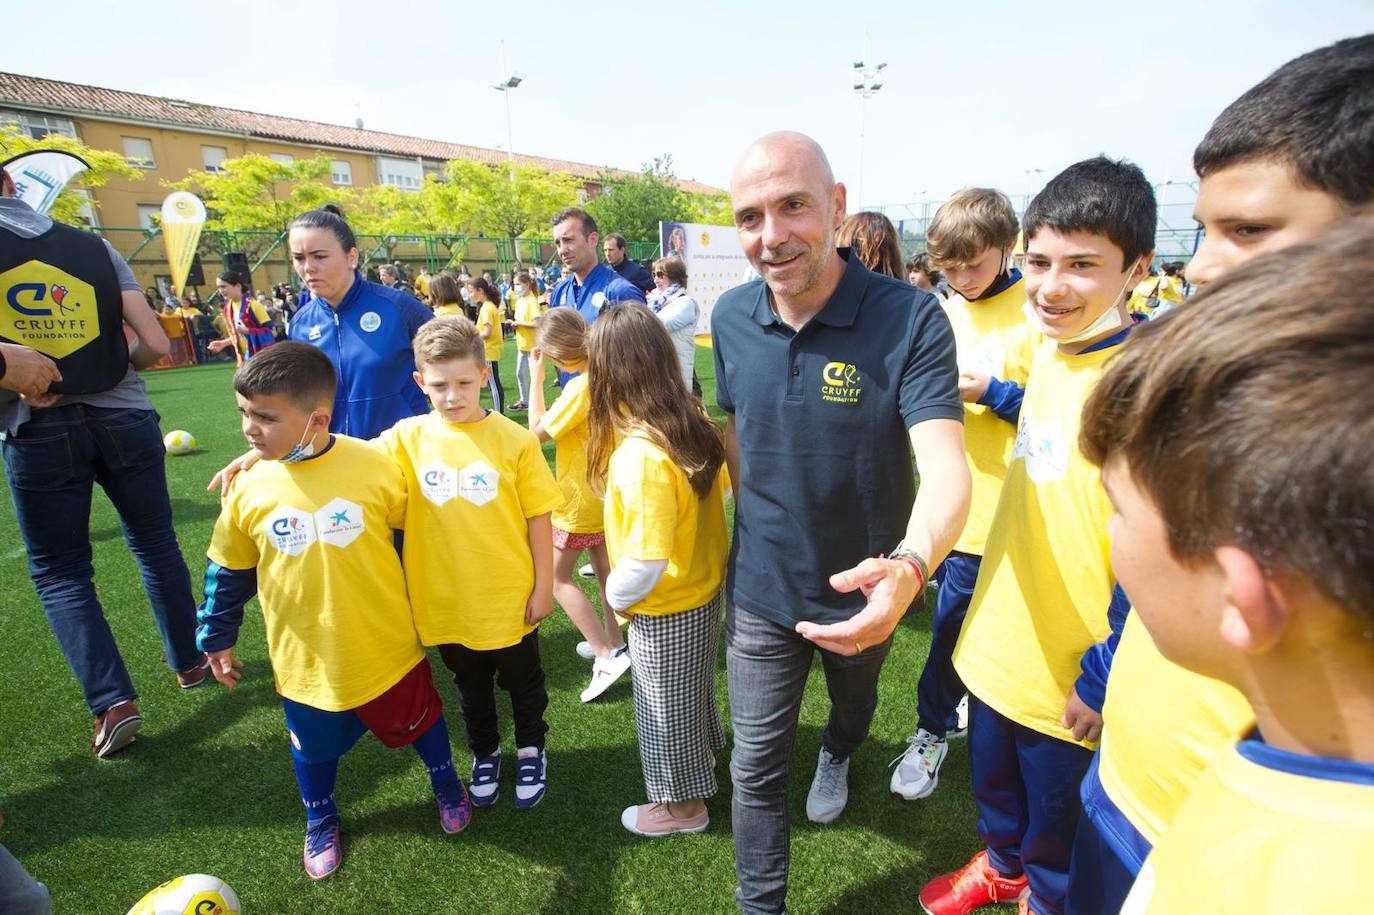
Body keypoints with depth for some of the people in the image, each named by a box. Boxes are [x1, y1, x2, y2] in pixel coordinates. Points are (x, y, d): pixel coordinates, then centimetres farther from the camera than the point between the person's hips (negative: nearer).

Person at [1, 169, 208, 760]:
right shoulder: (96, 248, 5)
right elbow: (155, 345, 0)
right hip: (124, 417, 3)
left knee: (59, 572, 9)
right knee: (156, 545, 15)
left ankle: (111, 700, 3)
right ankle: (189, 663, 28)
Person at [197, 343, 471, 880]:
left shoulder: (372, 465, -19)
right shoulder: (248, 488, -11)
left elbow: (411, 534, -3)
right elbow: (227, 571, 4)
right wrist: (216, 638, 12)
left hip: (386, 644, -2)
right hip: (305, 658, 2)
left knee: (419, 719, 18)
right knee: (315, 745, 22)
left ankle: (446, 784, 48)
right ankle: (321, 820, 52)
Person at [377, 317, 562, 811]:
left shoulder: (514, 440, -15)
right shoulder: (406, 439, -9)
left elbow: (538, 517, -10)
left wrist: (544, 585, -6)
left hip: (511, 598, -2)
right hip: (447, 600, 2)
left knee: (523, 681, 21)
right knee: (471, 687, 25)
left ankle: (530, 750, 47)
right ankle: (484, 753, 50)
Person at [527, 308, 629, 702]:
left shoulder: (581, 386, -27)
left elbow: (538, 430, -15)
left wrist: (536, 377, -10)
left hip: (581, 499, -9)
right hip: (604, 492, 9)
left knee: (557, 576, 5)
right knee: (604, 568, 20)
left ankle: (607, 655, 2)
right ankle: (612, 642, 34)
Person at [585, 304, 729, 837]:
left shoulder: (639, 455, -33)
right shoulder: (695, 424, -9)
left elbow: (645, 563, -31)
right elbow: (719, 492, 6)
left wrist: (615, 597, -13)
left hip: (664, 613, -8)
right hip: (705, 591, 8)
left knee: (667, 708, 17)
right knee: (693, 694, 30)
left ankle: (683, 805, 41)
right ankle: (702, 771, 55)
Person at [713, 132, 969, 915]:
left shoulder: (910, 319, -24)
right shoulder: (731, 319, -10)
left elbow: (946, 467, -34)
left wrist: (908, 566, -53)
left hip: (863, 589, -1)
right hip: (760, 589, 1)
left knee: (856, 699, 32)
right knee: (756, 768, 12)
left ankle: (838, 756, 68)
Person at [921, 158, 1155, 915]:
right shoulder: (1051, 350, -1)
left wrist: (1102, 681, -16)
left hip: (1070, 679, -7)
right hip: (999, 638, 7)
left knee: (1056, 814, 19)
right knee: (993, 778, 29)